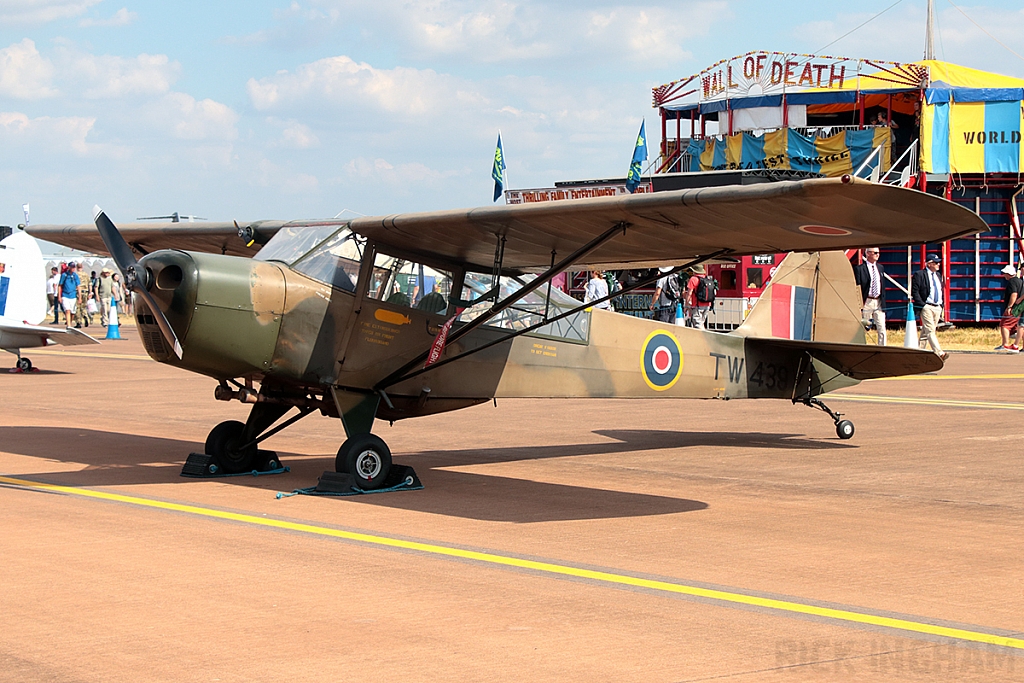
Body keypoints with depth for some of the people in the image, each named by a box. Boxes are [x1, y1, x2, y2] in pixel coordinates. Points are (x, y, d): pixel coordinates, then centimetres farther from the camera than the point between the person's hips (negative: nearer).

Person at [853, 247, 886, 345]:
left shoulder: (880, 268, 14)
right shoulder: (859, 268, -4)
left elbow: (883, 286, 17)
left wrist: (883, 303, 10)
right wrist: (859, 305, -12)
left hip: (879, 302, 5)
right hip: (867, 302, -4)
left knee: (882, 330, -1)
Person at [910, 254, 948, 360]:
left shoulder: (938, 275, 18)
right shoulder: (919, 275, -5)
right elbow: (914, 291, -10)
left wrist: (941, 305, 13)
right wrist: (922, 305, -15)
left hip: (937, 307, 7)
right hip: (926, 307, -7)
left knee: (926, 332, 11)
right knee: (930, 331, -14)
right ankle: (939, 353, -24)